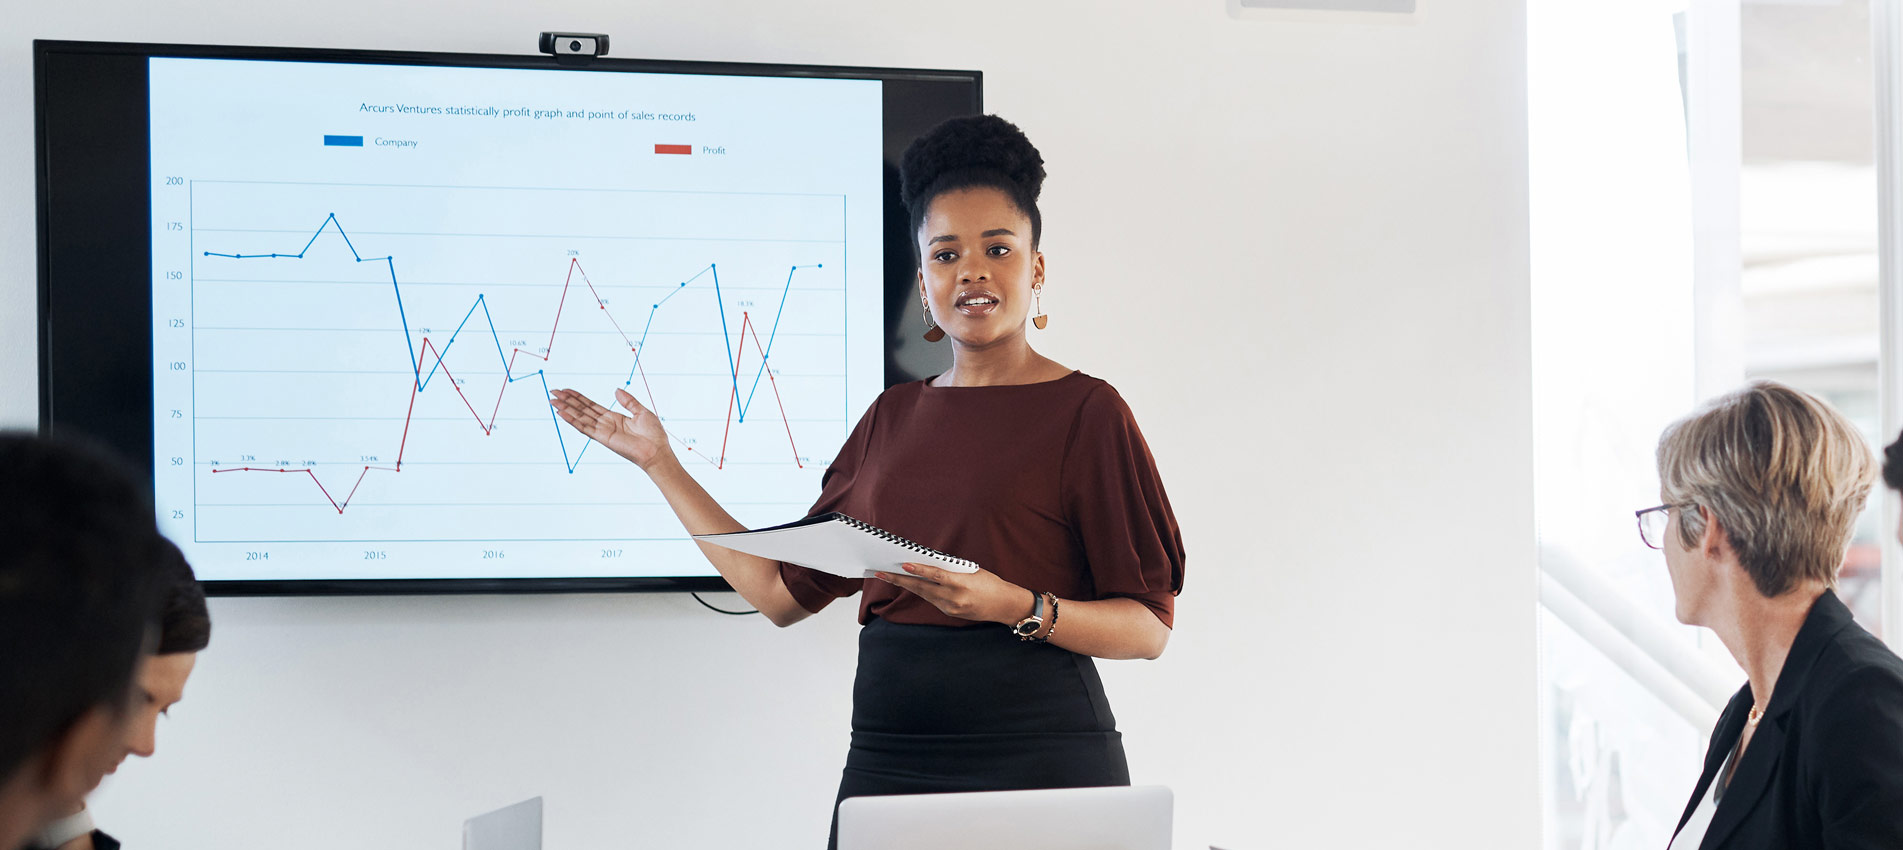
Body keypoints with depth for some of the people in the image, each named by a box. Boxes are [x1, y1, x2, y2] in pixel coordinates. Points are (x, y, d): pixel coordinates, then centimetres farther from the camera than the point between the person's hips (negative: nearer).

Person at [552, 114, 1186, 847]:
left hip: (1036, 757, -4)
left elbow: (1149, 628, -5)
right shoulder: (893, 419, 15)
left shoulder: (1084, 412, -2)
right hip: (886, 758, 5)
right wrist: (659, 463, 19)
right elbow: (783, 592, 15)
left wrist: (1015, 606, -21)